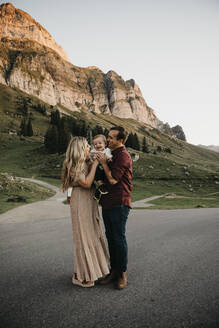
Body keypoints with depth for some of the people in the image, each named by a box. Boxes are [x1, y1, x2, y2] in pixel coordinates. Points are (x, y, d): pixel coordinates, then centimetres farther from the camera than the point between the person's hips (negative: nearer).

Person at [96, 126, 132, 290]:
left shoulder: (123, 156, -12)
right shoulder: (112, 154, 18)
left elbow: (113, 179, -16)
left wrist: (103, 163, -7)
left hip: (119, 203, -9)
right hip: (107, 203, 9)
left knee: (119, 238, 0)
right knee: (110, 238, 14)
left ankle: (123, 273, 16)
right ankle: (114, 270, 26)